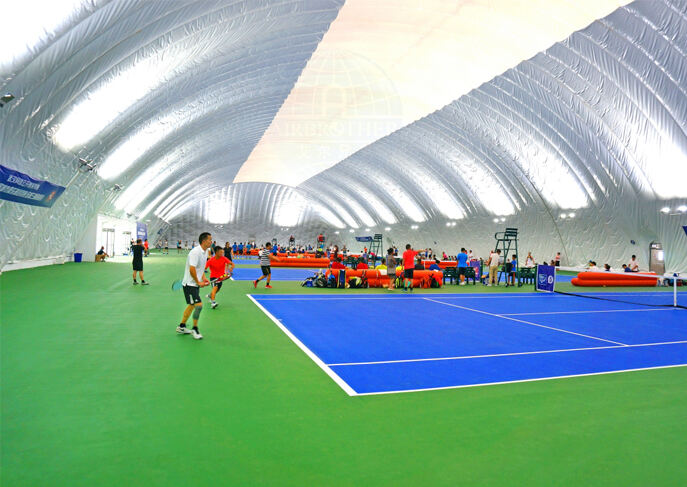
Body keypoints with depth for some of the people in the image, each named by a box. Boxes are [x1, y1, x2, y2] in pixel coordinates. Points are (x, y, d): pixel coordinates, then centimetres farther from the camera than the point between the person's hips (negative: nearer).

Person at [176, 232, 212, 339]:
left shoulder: (205, 252, 9)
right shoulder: (195, 252, -21)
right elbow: (192, 269, -25)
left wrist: (204, 278, 6)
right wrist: (198, 282, -17)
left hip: (196, 284, 10)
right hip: (190, 284, -10)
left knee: (191, 305, 17)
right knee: (199, 305, -13)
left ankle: (181, 327, 30)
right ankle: (195, 329, 2)